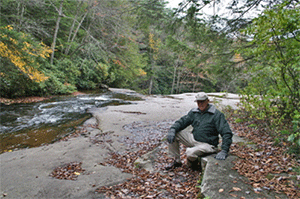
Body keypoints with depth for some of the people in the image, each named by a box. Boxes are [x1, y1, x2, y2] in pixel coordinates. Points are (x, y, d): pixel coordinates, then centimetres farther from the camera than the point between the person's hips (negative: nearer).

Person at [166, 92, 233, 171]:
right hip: (193, 139, 6)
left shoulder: (217, 115, -10)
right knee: (173, 134, -10)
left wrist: (224, 151, -27)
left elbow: (227, 133, -16)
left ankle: (194, 166, 5)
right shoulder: (193, 112, 7)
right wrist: (172, 129, -18)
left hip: (207, 144, -6)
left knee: (190, 153, -34)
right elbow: (182, 121, 5)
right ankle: (177, 161, 5)